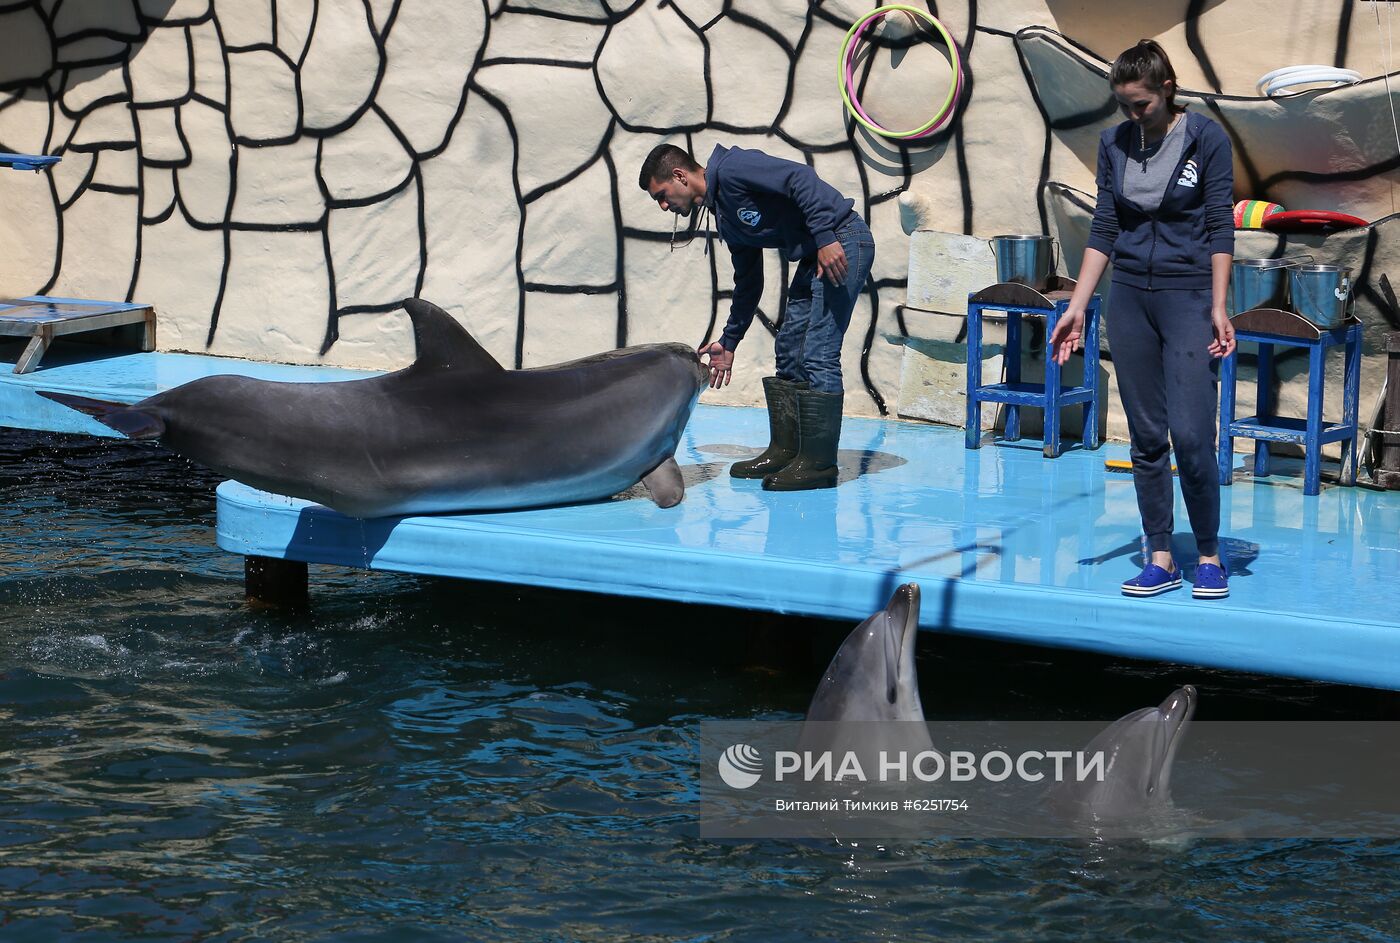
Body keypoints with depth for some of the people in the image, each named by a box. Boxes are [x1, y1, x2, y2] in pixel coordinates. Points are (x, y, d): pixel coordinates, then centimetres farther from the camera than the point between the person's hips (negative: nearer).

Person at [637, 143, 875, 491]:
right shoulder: (724, 218, 17)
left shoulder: (731, 168, -11)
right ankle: (785, 451, 17)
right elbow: (748, 283, 25)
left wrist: (826, 239, -27)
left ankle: (819, 463, -9)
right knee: (789, 352, 11)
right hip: (813, 255, 10)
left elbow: (800, 178, -21)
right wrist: (728, 342, 28)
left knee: (818, 356, -11)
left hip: (842, 243, -10)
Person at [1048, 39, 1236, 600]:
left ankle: (1209, 555, 5)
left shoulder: (1206, 140, -4)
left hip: (1188, 296, -4)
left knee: (1191, 435, -11)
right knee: (1145, 438, 4)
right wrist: (1077, 307, 2)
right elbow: (1104, 230, 9)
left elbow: (1220, 228, -5)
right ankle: (1161, 559, 11)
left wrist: (1218, 308, -11)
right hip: (1130, 297, 4)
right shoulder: (1114, 144, 7)